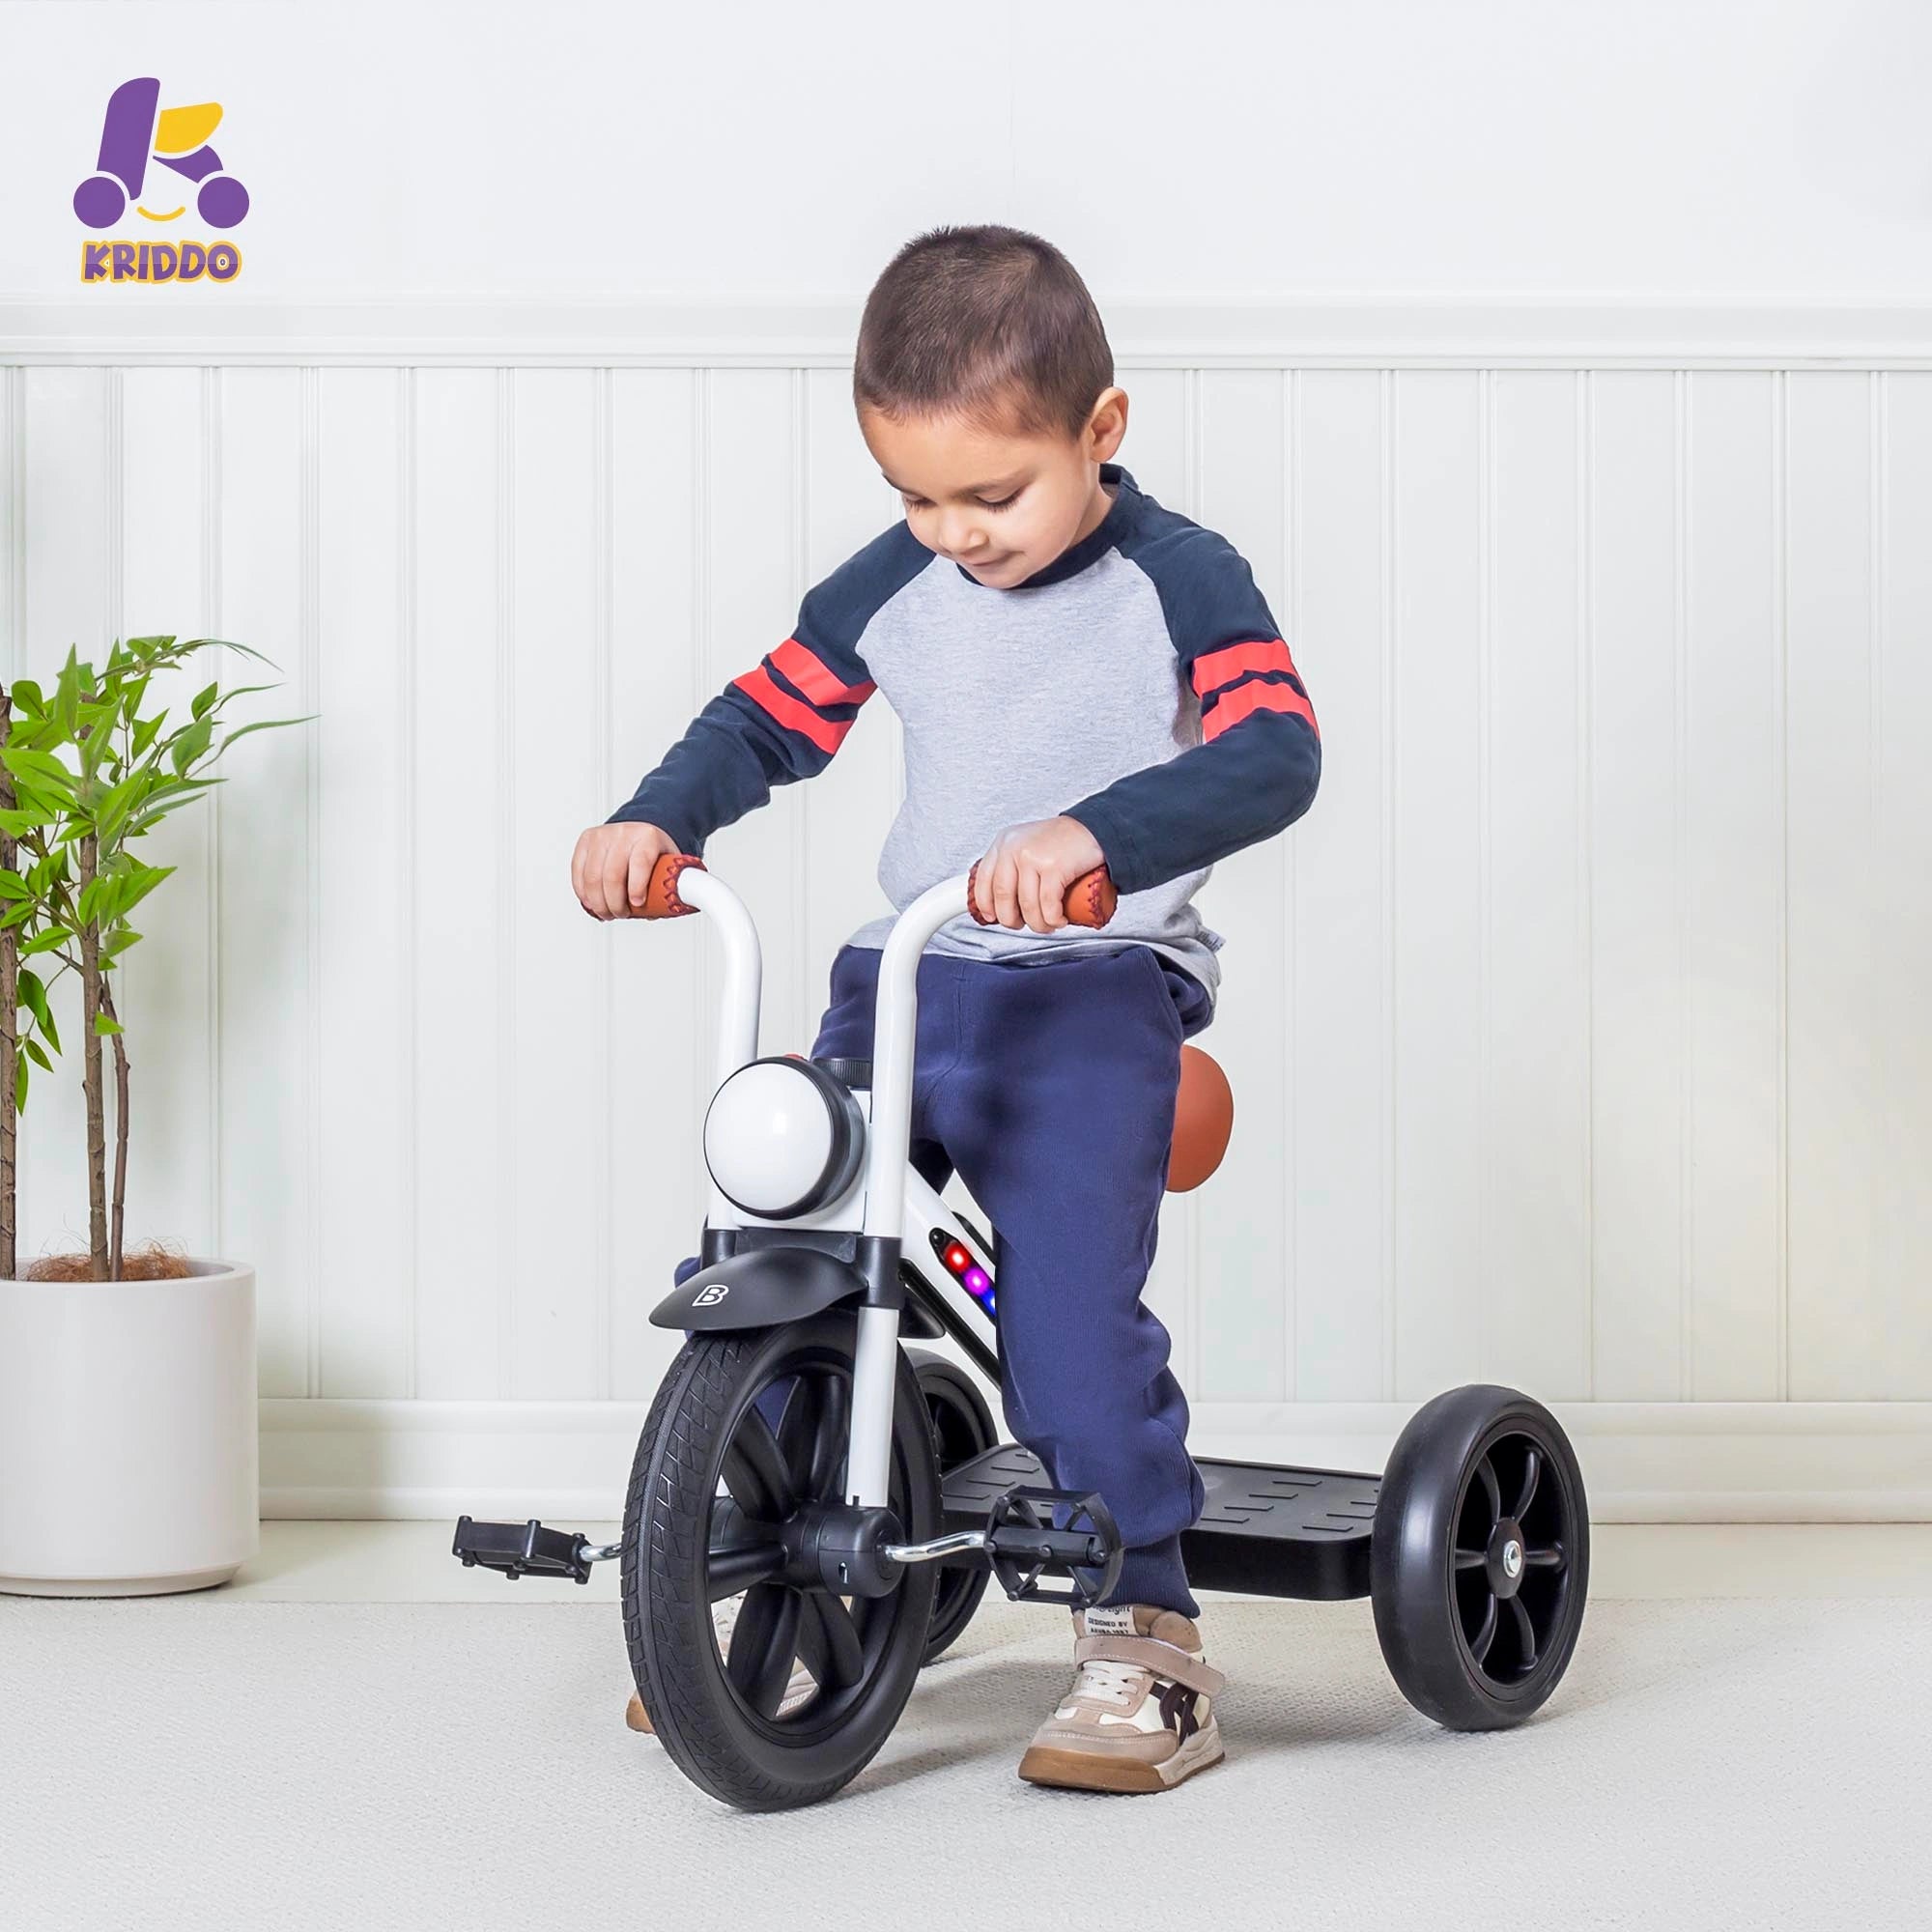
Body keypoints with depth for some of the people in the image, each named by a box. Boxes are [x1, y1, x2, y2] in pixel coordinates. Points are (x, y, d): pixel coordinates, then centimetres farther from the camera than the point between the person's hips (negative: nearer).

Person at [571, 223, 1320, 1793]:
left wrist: (1092, 833, -38)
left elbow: (1274, 752, -20)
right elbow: (767, 720, 17)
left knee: (1071, 1304, -22)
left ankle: (1150, 1641, -6)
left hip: (1097, 986, -5)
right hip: (901, 976, 6)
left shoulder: (1180, 581, -6)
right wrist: (656, 817, -4)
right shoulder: (893, 588, 9)